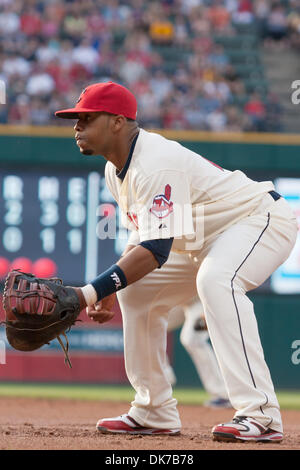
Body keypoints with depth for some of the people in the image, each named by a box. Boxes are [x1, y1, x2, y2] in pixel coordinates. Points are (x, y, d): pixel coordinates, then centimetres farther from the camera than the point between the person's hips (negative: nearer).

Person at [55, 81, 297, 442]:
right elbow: (141, 239, 12)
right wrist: (107, 292, -3)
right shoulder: (117, 170, 3)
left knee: (216, 281, -38)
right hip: (210, 240, 11)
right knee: (137, 289, 8)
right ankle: (154, 413, 14)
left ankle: (261, 416, -43)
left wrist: (88, 293, -43)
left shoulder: (157, 164, -30)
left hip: (260, 219, -11)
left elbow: (155, 250, -37)